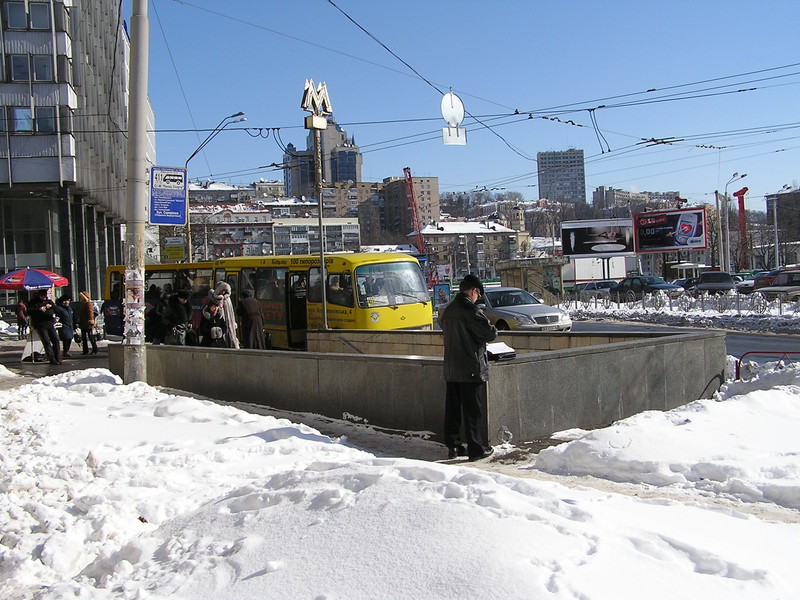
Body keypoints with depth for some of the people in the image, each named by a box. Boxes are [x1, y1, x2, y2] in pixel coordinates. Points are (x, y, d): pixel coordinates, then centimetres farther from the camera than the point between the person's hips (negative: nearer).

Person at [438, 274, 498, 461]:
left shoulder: (448, 310, 9)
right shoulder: (471, 310, -15)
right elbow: (490, 333, -16)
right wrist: (493, 330, 6)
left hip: (450, 370, 7)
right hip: (471, 368, -7)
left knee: (452, 408, 12)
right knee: (472, 410, 0)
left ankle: (453, 446, 18)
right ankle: (475, 449, 5)